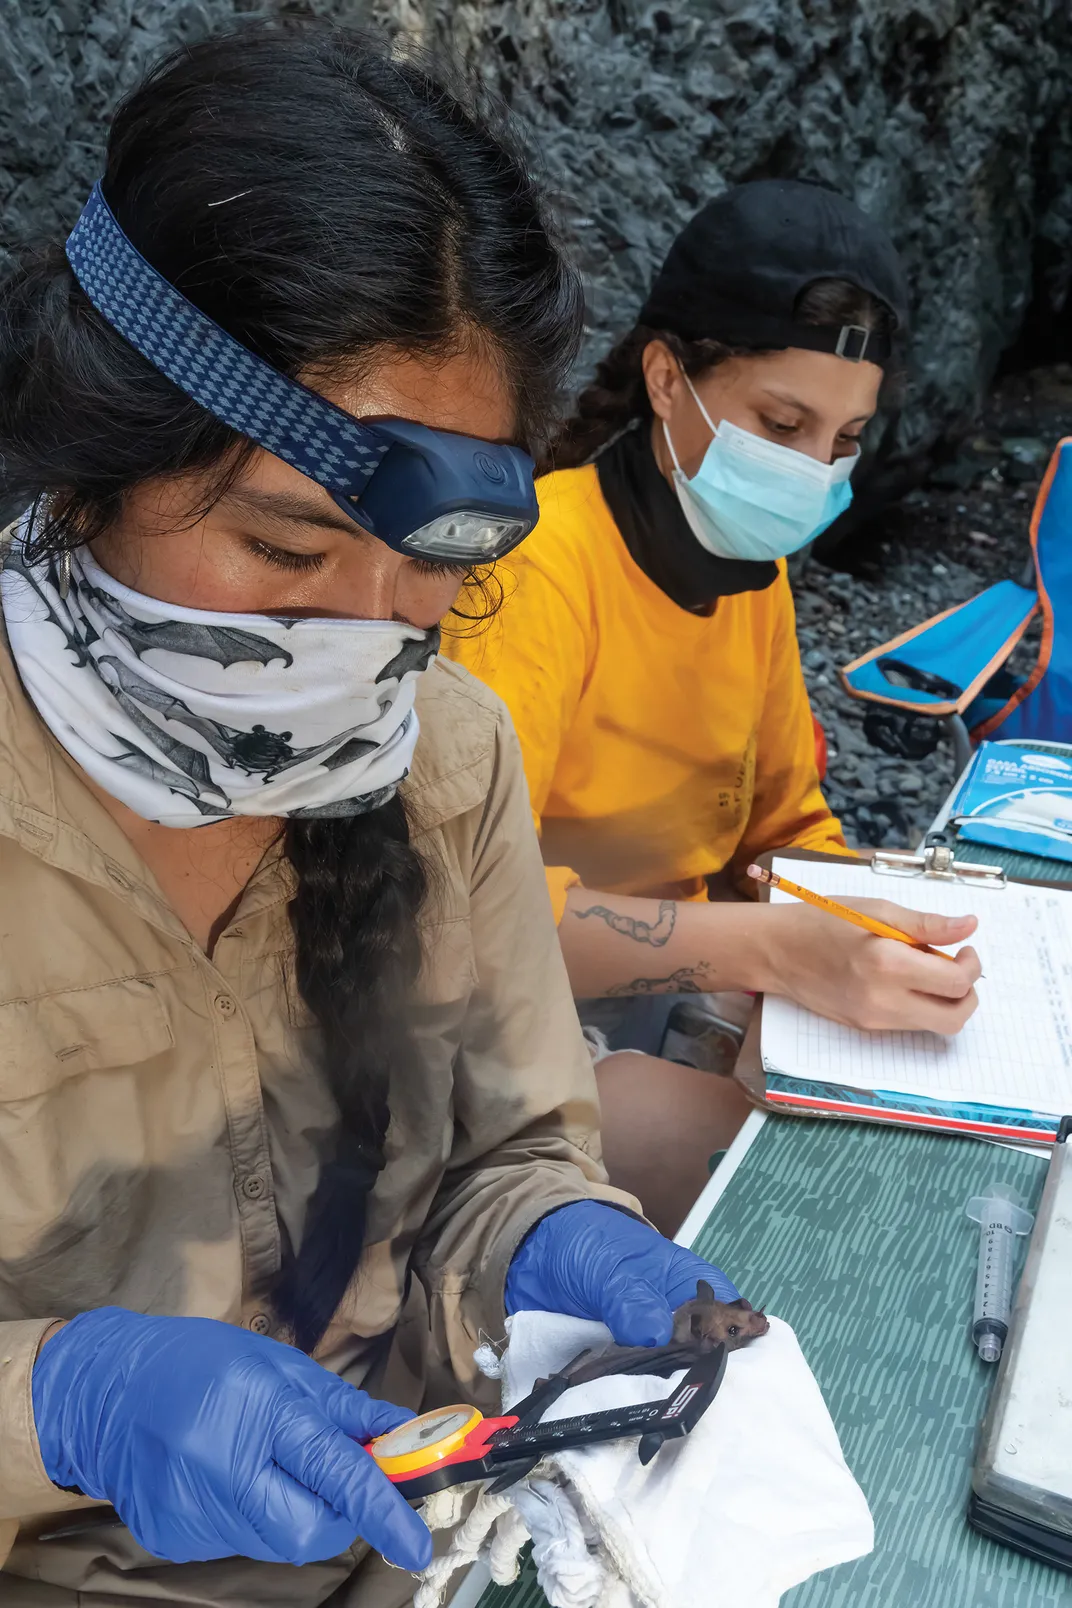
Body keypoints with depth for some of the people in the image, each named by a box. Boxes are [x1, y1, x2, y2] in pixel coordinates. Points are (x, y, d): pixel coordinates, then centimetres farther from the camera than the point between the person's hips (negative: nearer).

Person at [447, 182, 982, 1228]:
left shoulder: (755, 567, 4)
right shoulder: (542, 560, -22)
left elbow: (787, 825, 12)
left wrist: (885, 933, -8)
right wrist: (777, 947, -37)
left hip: (682, 978, 8)